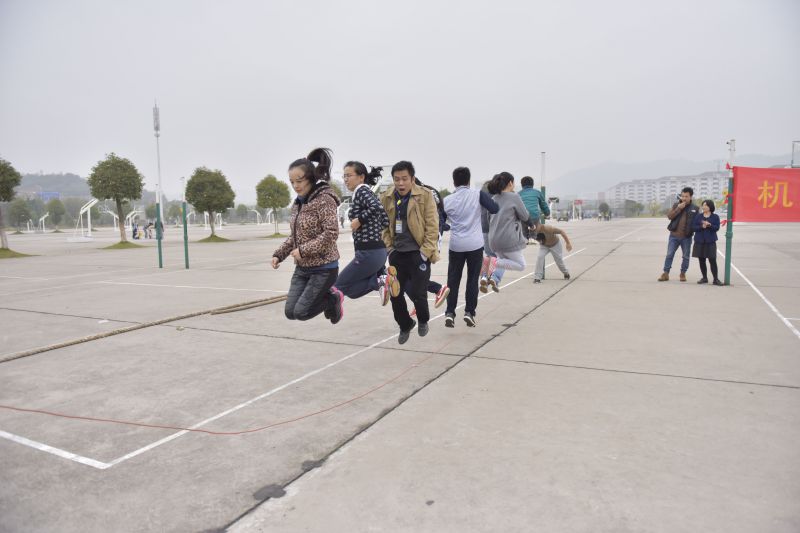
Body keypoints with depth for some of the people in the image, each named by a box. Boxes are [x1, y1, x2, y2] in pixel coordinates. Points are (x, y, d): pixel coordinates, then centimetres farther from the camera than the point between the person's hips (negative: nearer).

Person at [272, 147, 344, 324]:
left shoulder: (324, 199, -15)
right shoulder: (298, 203, 9)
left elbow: (331, 234, -23)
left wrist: (303, 250, -22)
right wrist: (279, 255, 5)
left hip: (324, 268, -8)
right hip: (302, 268, 8)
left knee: (301, 312, -8)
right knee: (290, 312, 3)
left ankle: (333, 298, 18)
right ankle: (326, 294, 24)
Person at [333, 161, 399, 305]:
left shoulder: (361, 190, -9)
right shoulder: (368, 193, 18)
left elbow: (377, 208, -29)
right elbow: (385, 221, 19)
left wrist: (359, 220, -17)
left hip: (368, 252, -10)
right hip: (377, 250, 10)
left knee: (339, 287, 4)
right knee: (352, 291, 20)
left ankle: (380, 280, -10)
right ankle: (383, 276, 1)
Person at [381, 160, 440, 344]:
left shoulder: (425, 196, -9)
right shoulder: (386, 198, 2)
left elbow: (432, 227, -9)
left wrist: (425, 252, -12)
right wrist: (389, 247, 3)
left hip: (418, 253, -4)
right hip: (397, 253, 4)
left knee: (417, 293, -7)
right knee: (395, 294, 7)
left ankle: (423, 320, 26)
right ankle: (405, 325, 33)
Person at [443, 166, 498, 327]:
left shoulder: (447, 200, 1)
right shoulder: (478, 194, -5)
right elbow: (494, 209, -9)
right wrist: (487, 198, 11)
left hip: (455, 245, 1)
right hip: (475, 245, -1)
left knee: (453, 280, 9)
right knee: (473, 280, 8)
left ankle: (450, 313, 4)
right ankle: (469, 312, 7)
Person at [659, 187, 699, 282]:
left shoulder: (695, 209, 0)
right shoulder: (676, 205, 5)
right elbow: (669, 216, -7)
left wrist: (693, 231, -11)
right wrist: (678, 208, -16)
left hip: (686, 237, -1)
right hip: (674, 235, 1)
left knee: (686, 256, 8)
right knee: (669, 255, 0)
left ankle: (683, 273, 21)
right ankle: (665, 274, 4)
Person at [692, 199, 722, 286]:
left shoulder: (715, 216, 2)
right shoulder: (698, 216, 7)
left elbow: (717, 228, -7)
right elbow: (693, 227, 0)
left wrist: (709, 225, -23)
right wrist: (701, 226, -17)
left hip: (710, 242, -2)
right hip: (699, 241, 2)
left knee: (712, 260, -6)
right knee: (701, 260, 7)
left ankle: (716, 279, 1)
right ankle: (704, 278, 18)